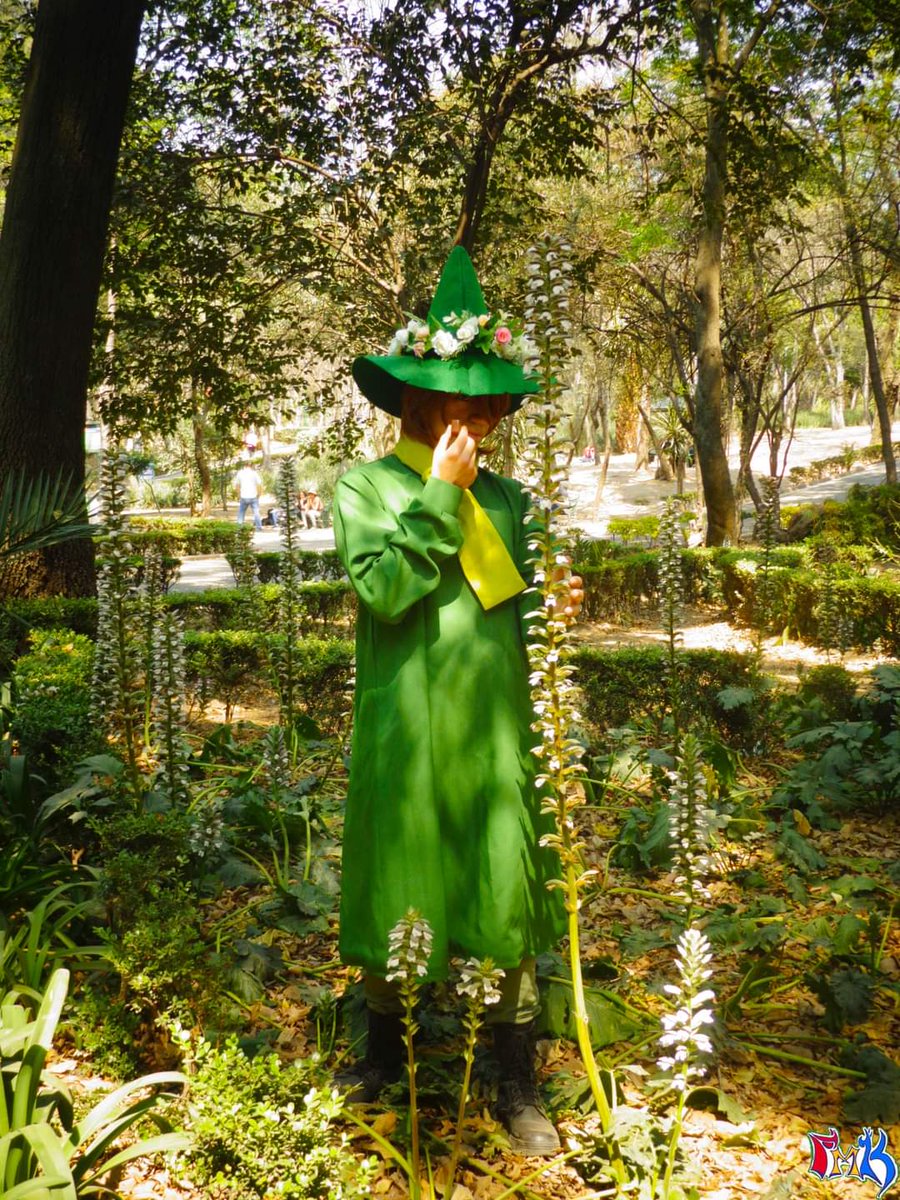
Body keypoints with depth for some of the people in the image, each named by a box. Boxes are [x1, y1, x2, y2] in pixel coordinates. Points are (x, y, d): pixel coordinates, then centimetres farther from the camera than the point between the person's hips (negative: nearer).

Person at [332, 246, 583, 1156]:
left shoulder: (505, 498, 8)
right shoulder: (366, 486, -1)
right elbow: (385, 588, -16)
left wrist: (555, 607, -7)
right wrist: (438, 495, -15)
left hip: (495, 730, 3)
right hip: (404, 731, -2)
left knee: (508, 895, 5)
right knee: (391, 888, 11)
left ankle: (516, 1085, 22)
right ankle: (385, 1047, 36)